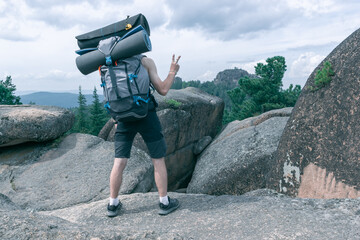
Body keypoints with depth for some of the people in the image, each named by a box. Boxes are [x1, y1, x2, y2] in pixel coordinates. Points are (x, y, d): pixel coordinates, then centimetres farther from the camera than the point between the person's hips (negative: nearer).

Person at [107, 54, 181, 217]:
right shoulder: (146, 61, -3)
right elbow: (163, 90, -4)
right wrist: (172, 72, 10)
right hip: (146, 115, -4)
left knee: (119, 162, 8)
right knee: (158, 160, 9)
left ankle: (113, 205, 18)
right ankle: (165, 202, 17)